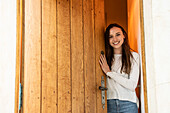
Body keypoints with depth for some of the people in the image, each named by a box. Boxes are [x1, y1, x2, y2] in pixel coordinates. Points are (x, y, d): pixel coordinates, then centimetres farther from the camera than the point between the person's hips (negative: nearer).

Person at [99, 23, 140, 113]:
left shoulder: (134, 56, -3)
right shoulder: (106, 58, 5)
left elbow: (132, 85, -10)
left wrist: (109, 72, -11)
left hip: (128, 105, -2)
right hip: (109, 104, 2)